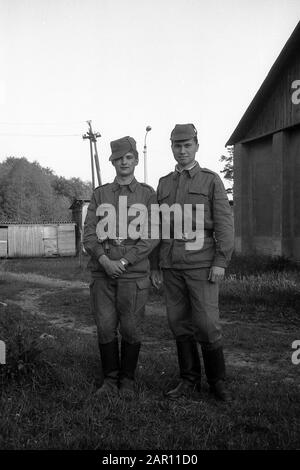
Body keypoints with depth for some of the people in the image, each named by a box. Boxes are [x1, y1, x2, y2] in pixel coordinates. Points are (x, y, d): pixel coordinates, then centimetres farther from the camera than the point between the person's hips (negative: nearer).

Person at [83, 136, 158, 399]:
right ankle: (110, 380, 21)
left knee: (131, 330, 4)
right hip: (102, 272, 2)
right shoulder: (100, 194, 10)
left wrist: (123, 262, -14)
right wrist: (103, 259, -14)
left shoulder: (148, 194, 4)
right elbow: (89, 233, 3)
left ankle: (128, 380, 22)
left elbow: (151, 237, -6)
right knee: (106, 328, 4)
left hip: (134, 272, -2)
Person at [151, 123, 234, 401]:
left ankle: (217, 380, 14)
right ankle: (189, 381, 17)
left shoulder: (211, 180, 1)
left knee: (206, 324, -5)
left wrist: (220, 262, -14)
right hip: (171, 265, 4)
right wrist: (154, 266, 9)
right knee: (179, 323, 6)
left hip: (201, 263, -4)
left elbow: (224, 223, -5)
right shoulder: (164, 184, 13)